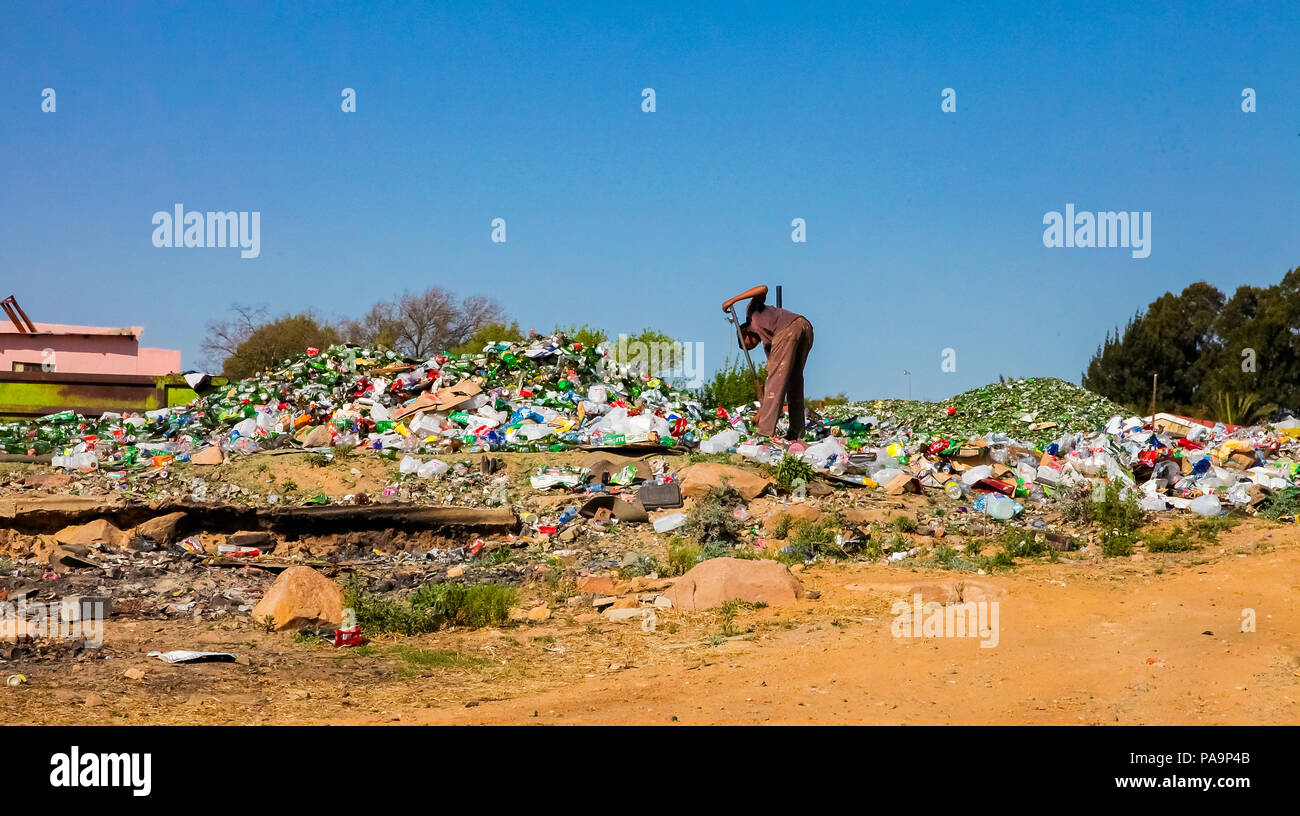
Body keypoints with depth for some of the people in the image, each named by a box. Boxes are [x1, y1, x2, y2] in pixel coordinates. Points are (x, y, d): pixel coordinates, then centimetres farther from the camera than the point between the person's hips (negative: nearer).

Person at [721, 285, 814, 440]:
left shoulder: (753, 312, 29)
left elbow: (763, 289, 10)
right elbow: (771, 374, 33)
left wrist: (734, 299, 13)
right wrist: (761, 409, 35)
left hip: (789, 327, -8)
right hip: (807, 328, 8)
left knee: (776, 378, -5)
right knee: (795, 380, 16)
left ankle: (766, 431, -7)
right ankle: (796, 433, 12)